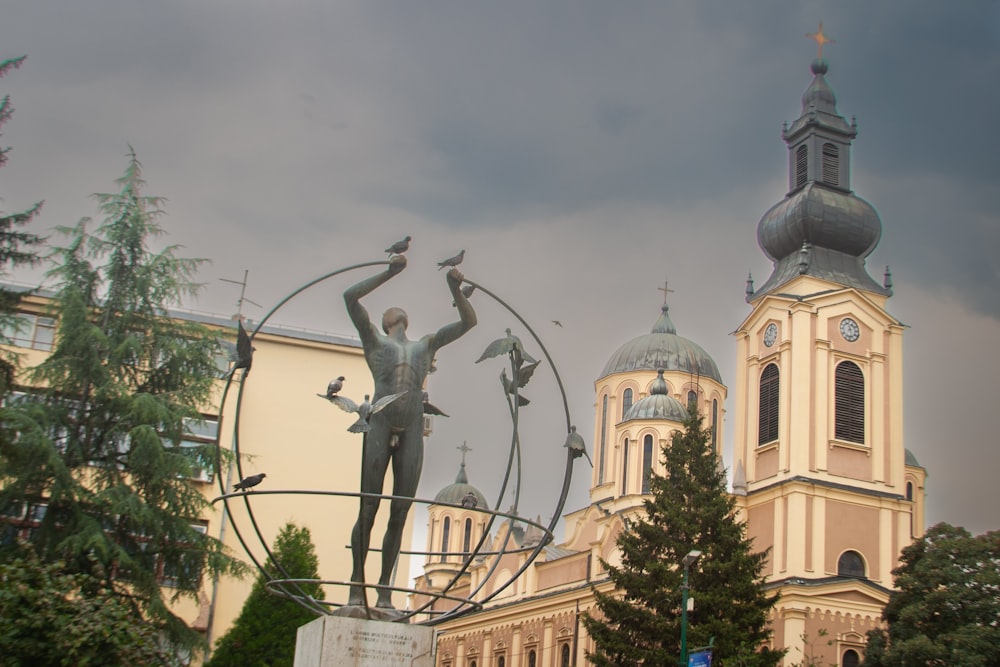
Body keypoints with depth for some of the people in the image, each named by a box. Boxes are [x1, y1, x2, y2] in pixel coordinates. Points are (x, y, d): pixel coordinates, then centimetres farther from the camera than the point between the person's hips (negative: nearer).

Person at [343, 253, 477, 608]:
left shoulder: (425, 345, 28)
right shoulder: (373, 339, 19)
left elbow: (469, 321, 26)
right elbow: (350, 297, 6)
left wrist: (455, 287, 12)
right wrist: (388, 274, 5)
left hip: (412, 433, 3)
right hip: (379, 427, -3)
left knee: (399, 513, -1)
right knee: (368, 509, -7)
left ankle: (385, 591, 4)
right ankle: (357, 586, -1)